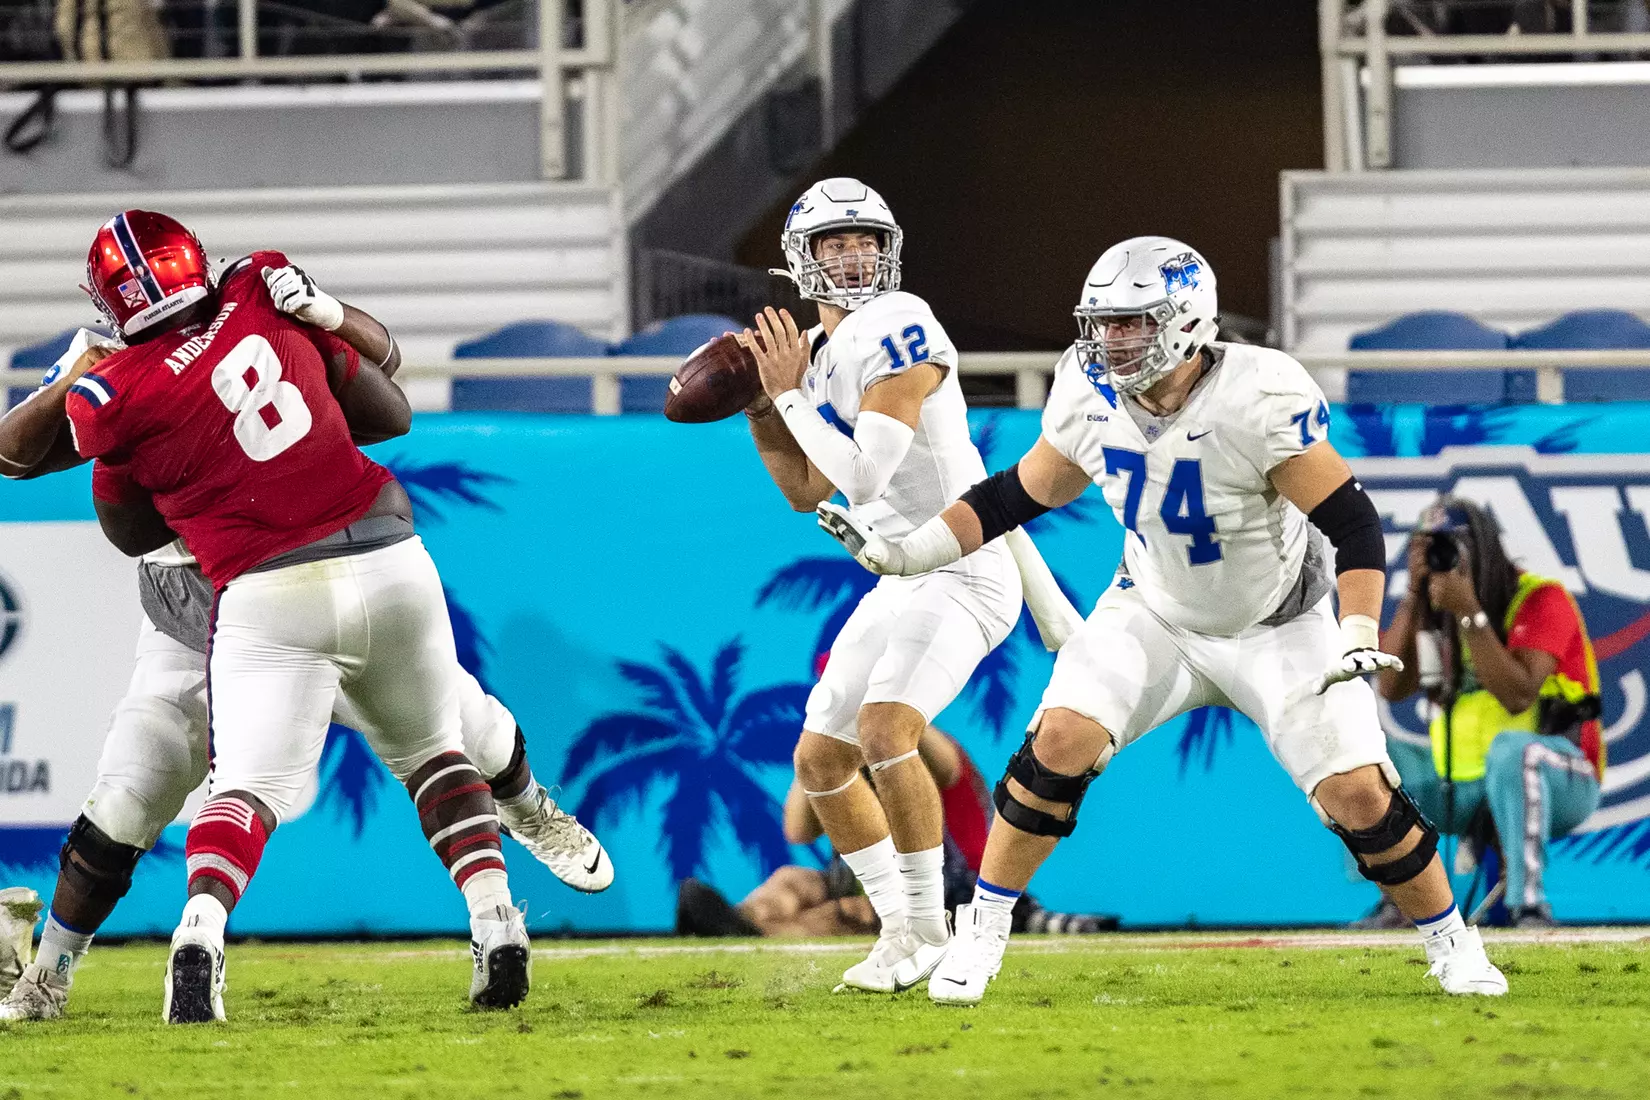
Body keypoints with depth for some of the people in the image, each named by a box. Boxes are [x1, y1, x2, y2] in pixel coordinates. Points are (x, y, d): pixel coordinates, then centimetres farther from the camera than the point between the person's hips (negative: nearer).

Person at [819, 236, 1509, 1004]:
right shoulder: (1091, 400, -14)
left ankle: (1452, 946, 14)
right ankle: (980, 934, -3)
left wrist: (1359, 639, -37)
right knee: (1059, 743, -18)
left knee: (1359, 796, -10)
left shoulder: (1258, 400, -30)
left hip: (1276, 630, -3)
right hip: (1154, 616, 3)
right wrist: (905, 551, -5)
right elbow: (1020, 495, 2)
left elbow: (1352, 522, -26)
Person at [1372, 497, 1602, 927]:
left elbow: (1517, 695, -24)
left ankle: (1529, 904, -39)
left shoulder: (1541, 600, -10)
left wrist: (1469, 614, -27)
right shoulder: (1435, 610, 9)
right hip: (1459, 789, 7)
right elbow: (1392, 687, -5)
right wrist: (1413, 593, -10)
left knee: (1510, 746, -40)